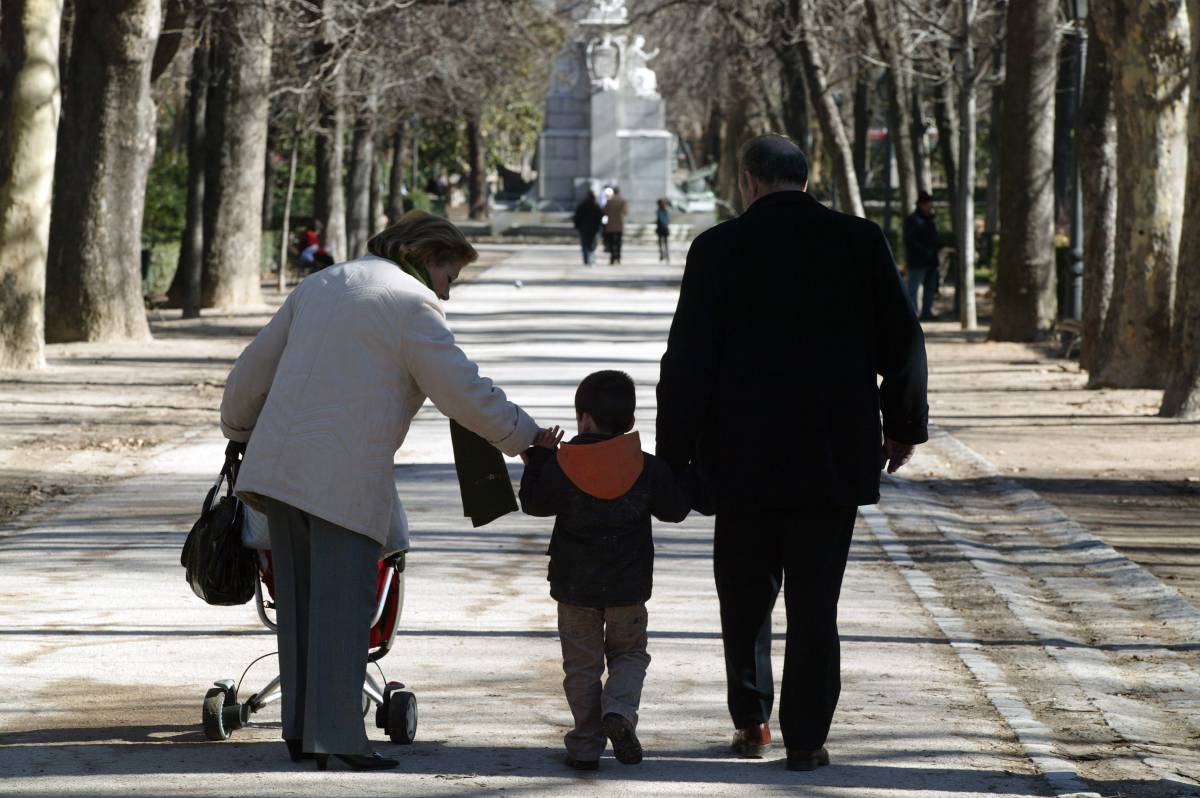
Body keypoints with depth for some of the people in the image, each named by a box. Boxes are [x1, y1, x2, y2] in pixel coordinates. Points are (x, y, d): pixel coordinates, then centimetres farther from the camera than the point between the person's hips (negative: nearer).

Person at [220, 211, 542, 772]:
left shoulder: (320, 285, 21)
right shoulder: (412, 303, -3)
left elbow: (253, 368, 27)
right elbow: (463, 390, -7)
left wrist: (238, 429, 42)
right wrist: (524, 437, 5)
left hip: (280, 465, 7)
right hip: (347, 476, -7)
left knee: (300, 601, 11)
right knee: (344, 604, -5)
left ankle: (300, 729, 12)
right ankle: (335, 735, -8)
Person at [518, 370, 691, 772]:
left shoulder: (560, 466, -11)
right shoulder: (648, 468, -6)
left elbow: (534, 502, 2)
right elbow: (676, 509, 4)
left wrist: (536, 459, 13)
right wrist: (678, 480, 23)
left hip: (574, 586, -1)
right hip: (628, 586, 1)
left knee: (582, 664, 9)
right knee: (629, 653, 18)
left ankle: (586, 745, 7)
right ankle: (618, 711, -10)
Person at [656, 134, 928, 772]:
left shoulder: (719, 249, -5)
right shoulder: (859, 241, -1)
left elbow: (688, 360, -5)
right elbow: (902, 339, 2)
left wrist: (674, 456, 2)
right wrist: (903, 426, 15)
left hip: (742, 459, -1)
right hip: (833, 457, 1)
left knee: (745, 597, 15)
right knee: (815, 604, 4)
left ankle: (750, 721, 23)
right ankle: (805, 738, 3)